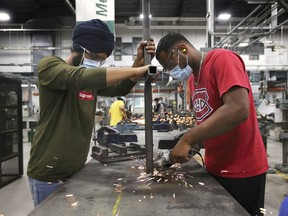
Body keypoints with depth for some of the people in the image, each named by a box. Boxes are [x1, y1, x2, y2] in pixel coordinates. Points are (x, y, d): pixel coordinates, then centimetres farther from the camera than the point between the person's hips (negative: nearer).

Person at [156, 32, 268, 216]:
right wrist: (184, 145, -2)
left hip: (242, 170, -7)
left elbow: (238, 110, -29)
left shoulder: (222, 59, -16)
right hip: (214, 168, 8)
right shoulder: (192, 79, 9)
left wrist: (188, 139, -25)